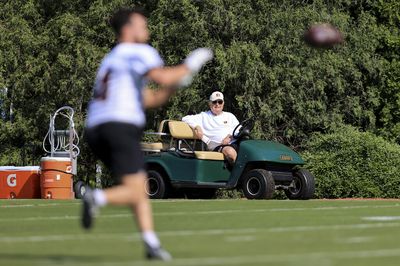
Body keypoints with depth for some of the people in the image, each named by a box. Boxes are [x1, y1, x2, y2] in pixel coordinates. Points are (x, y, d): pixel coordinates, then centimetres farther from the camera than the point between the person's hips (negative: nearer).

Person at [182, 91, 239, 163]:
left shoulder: (230, 116, 27)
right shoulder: (204, 116, 20)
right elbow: (185, 119, 13)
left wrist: (230, 136, -4)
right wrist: (197, 126, -6)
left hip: (234, 143, 3)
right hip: (217, 146, -3)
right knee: (230, 152, -40)